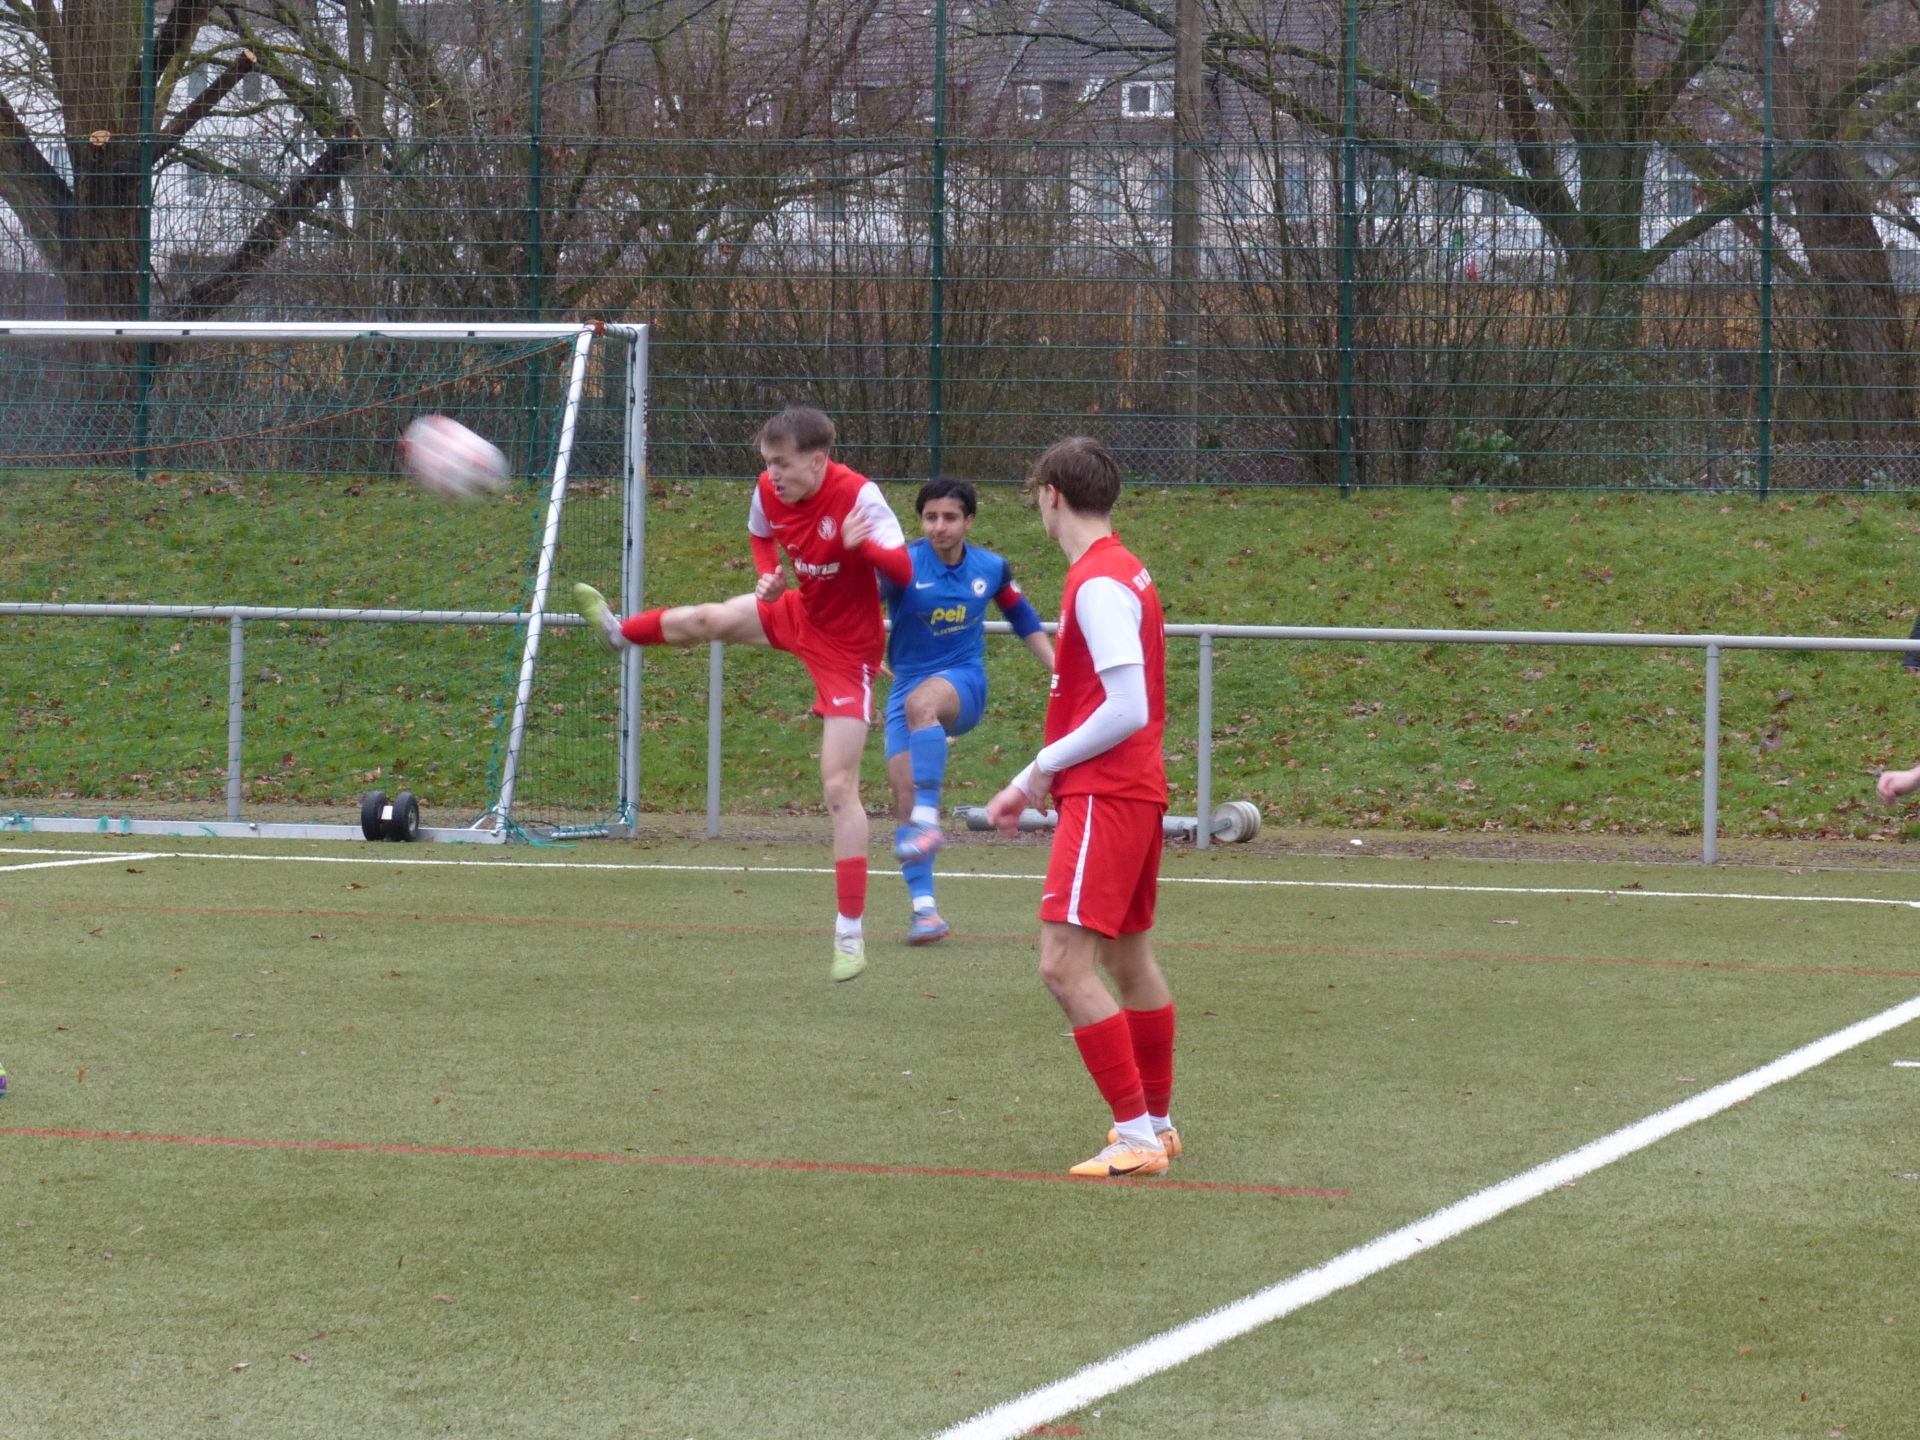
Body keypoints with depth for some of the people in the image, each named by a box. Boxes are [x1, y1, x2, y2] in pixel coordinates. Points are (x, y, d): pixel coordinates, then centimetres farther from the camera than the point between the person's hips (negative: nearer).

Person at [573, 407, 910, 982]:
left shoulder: (858, 496, -29)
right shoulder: (769, 491, -9)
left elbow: (905, 571, -29)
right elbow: (760, 535, 14)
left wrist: (862, 546, -48)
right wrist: (768, 576, -7)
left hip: (846, 649, -6)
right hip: (802, 612, 6)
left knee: (839, 787, -10)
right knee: (704, 619, 10)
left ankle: (850, 936, -8)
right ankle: (618, 632, 47)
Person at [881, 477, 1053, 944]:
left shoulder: (991, 569, 1)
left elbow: (1022, 616, 20)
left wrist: (1059, 667, 15)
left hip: (964, 683, -1)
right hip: (907, 685, 1)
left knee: (922, 701, -37)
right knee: (903, 798, -8)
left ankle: (928, 819, -37)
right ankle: (925, 910, -1)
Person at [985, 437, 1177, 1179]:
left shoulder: (1098, 584, -17)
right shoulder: (1124, 573, 13)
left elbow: (1127, 710, -23)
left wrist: (1043, 766, -12)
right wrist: (1033, 783, 18)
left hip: (1105, 797, -10)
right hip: (1134, 791, 10)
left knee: (1065, 965, -13)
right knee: (1131, 961, 20)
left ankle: (1136, 1134, -14)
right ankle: (1157, 1122, 31)